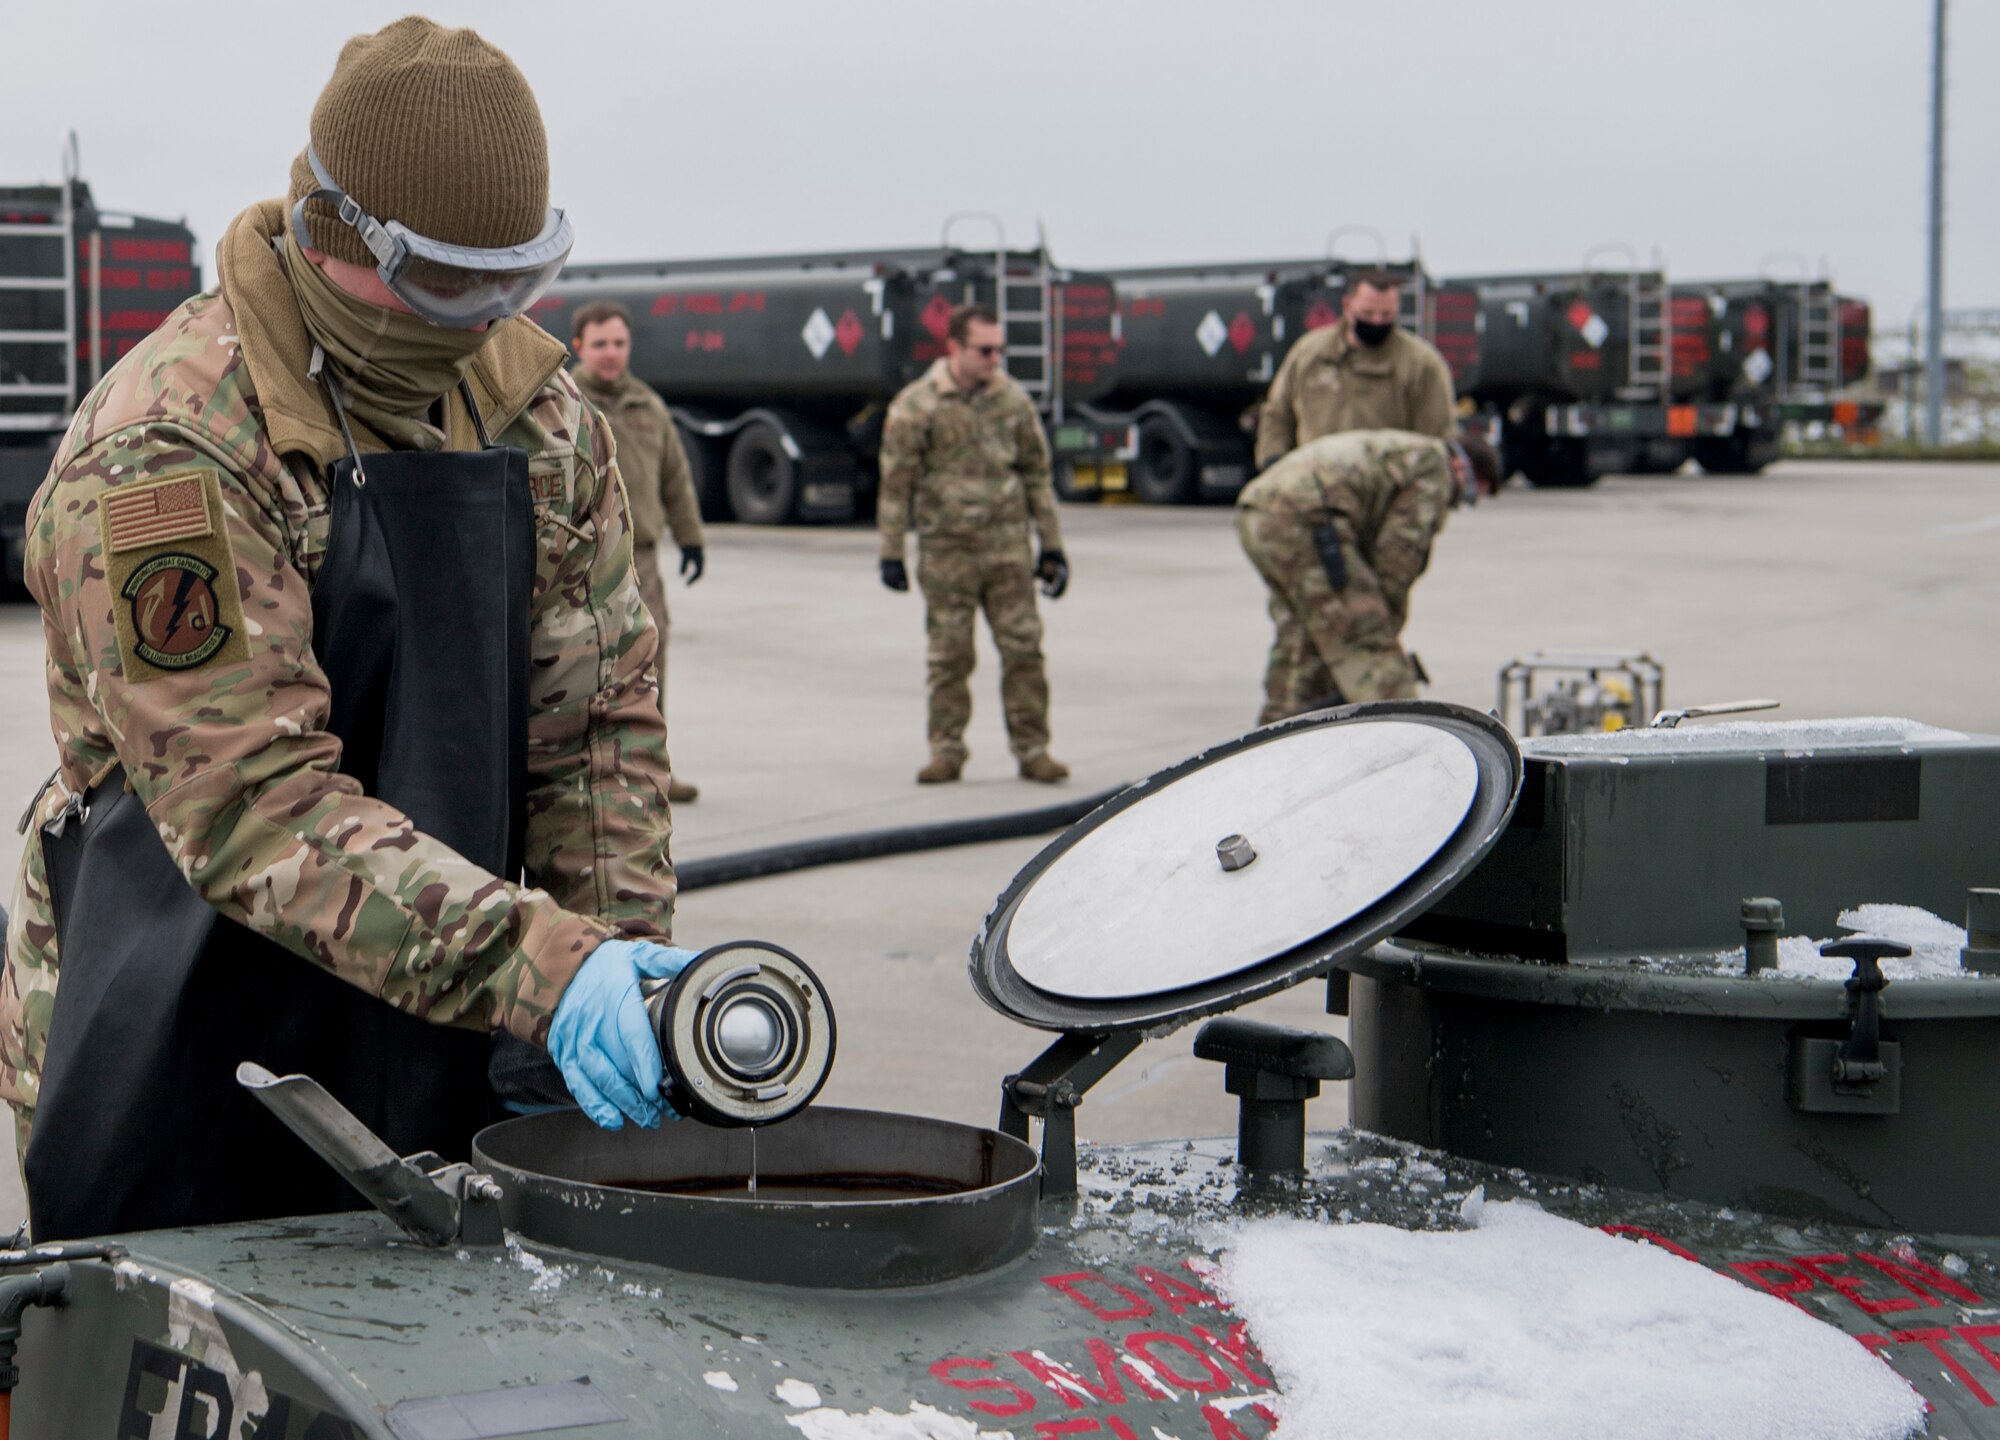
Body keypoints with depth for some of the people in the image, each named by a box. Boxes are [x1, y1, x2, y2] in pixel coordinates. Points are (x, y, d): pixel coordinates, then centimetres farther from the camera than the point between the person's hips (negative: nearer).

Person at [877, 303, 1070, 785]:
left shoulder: (1012, 398, 5)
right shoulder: (916, 406, -5)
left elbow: (1037, 474, 12)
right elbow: (896, 484, -2)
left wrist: (1052, 546, 11)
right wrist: (891, 554, -4)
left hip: (1008, 546, 2)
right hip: (946, 550, -2)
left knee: (1023, 647, 0)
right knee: (949, 656, 4)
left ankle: (1032, 748, 8)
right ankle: (946, 751, 14)